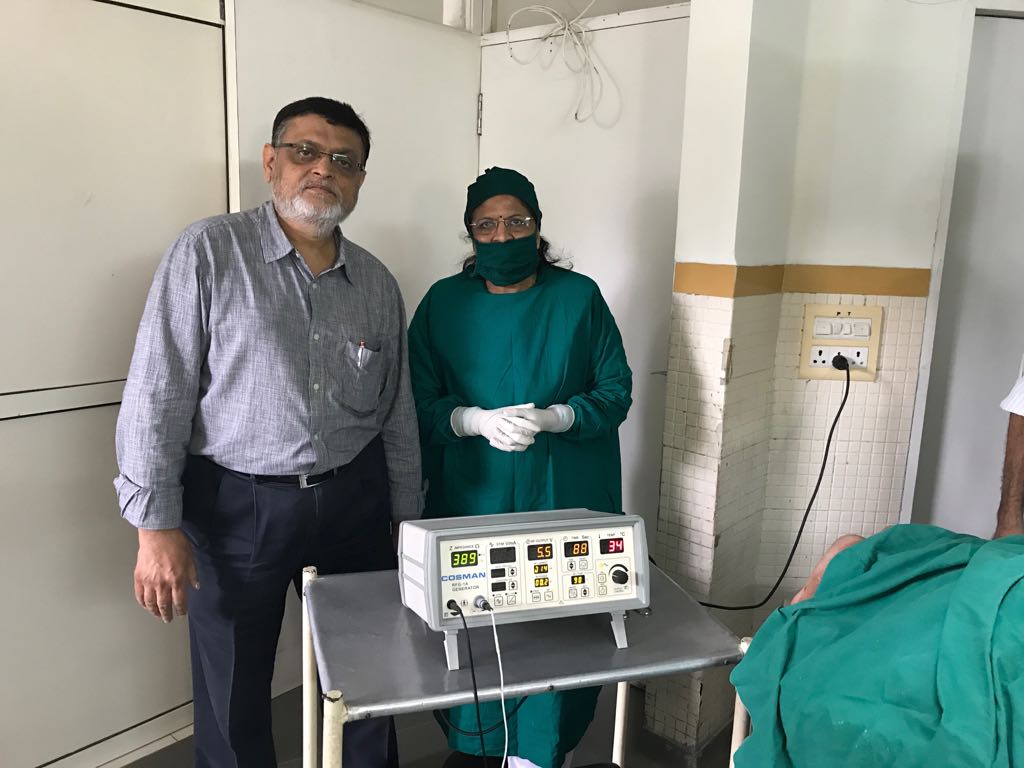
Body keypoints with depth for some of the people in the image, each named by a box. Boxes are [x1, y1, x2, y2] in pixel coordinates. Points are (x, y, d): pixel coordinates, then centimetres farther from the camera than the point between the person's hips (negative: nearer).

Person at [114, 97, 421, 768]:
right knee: (233, 697, 12)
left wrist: (409, 520, 13)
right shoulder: (208, 252, -6)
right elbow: (157, 393, -9)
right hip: (235, 505, -3)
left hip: (355, 502, 4)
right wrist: (157, 525, -12)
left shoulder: (378, 283, 7)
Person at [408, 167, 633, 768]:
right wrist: (478, 421, -18)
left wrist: (553, 417, -16)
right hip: (472, 495, 1)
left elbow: (617, 390, 1)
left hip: (566, 496, 0)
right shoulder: (444, 302, 5)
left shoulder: (579, 297, 3)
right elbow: (419, 401, 0)